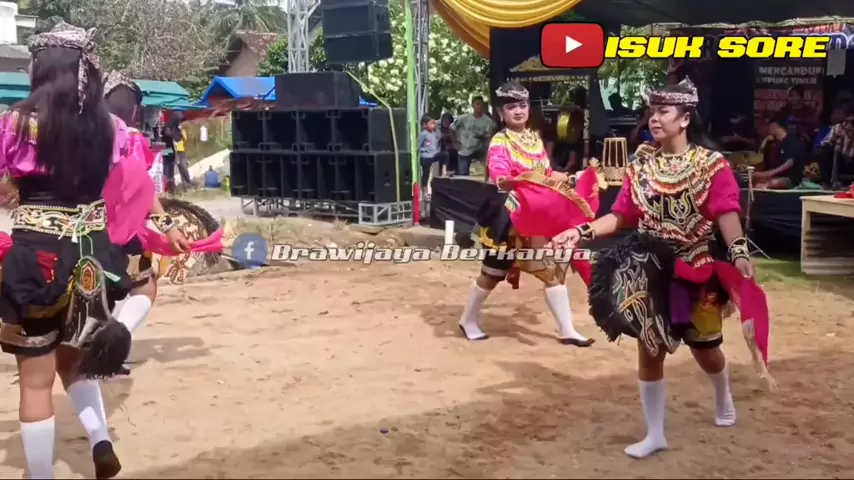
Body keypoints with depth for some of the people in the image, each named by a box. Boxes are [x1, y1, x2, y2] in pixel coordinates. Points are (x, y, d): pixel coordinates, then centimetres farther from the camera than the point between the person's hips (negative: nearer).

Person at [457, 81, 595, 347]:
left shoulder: (535, 139, 10)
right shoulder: (499, 143, -12)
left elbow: (547, 175, 16)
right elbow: (501, 179, -26)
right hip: (509, 218, -6)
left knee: (553, 270, 3)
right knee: (493, 272, 7)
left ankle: (567, 330, 10)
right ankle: (468, 320, 26)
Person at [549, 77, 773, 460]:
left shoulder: (712, 164, -8)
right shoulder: (641, 163, 2)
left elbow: (726, 213, -19)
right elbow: (622, 215, 0)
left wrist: (739, 253, -35)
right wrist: (583, 232, -13)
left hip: (696, 269, -2)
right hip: (651, 270, 3)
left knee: (703, 347, 12)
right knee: (649, 349, 3)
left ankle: (723, 397, 47)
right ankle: (655, 434, 16)